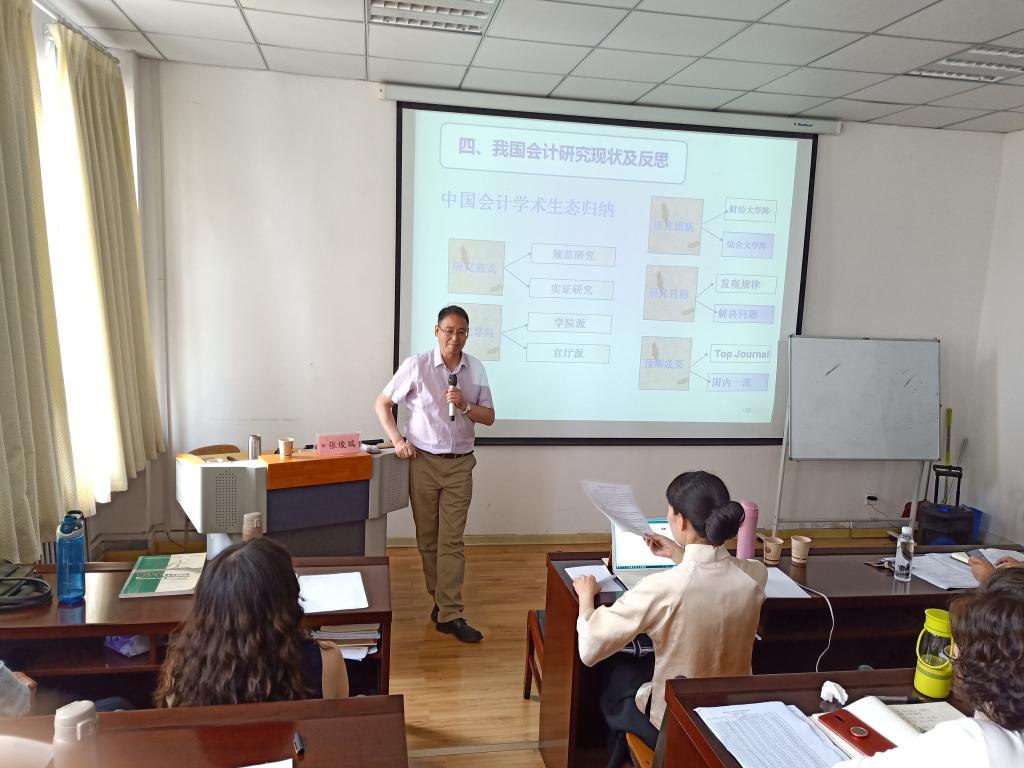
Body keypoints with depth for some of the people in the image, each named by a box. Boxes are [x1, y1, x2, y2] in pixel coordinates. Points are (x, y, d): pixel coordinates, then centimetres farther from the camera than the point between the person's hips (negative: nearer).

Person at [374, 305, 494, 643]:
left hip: (460, 464, 1)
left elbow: (489, 418, 6)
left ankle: (449, 614, 2)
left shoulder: (476, 369, 2)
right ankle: (441, 598, 27)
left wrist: (465, 406, -13)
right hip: (424, 461, -1)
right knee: (427, 538, 9)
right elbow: (382, 404, 1)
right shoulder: (416, 365, -6)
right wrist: (397, 440, -10)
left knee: (452, 540, -1)